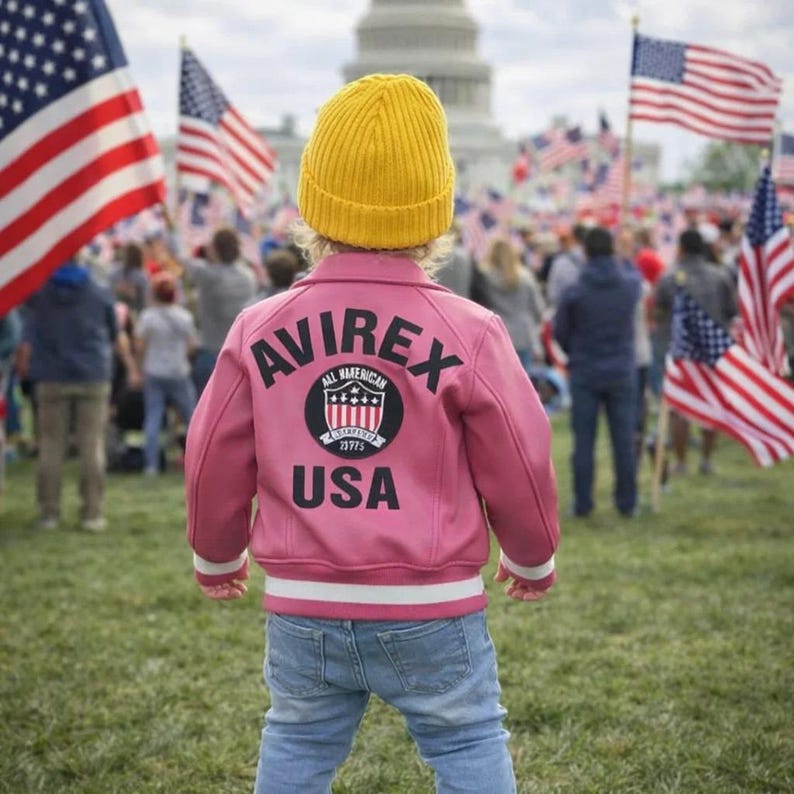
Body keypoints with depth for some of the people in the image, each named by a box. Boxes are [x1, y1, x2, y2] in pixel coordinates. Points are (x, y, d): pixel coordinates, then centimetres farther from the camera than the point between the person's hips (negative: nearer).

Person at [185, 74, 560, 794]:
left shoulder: (259, 330, -2)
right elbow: (519, 464, -2)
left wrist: (216, 556, 25)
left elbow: (214, 461, 6)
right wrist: (533, 559, 18)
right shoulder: (469, 331, -9)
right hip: (432, 608, -2)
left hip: (301, 606, 3)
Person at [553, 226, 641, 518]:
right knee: (624, 440, 8)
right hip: (622, 373, 2)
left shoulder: (574, 292, -12)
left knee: (584, 441, 4)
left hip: (584, 374, -2)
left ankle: (583, 503, 4)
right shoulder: (631, 285, -7)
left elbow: (560, 332, 0)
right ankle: (627, 502, 12)